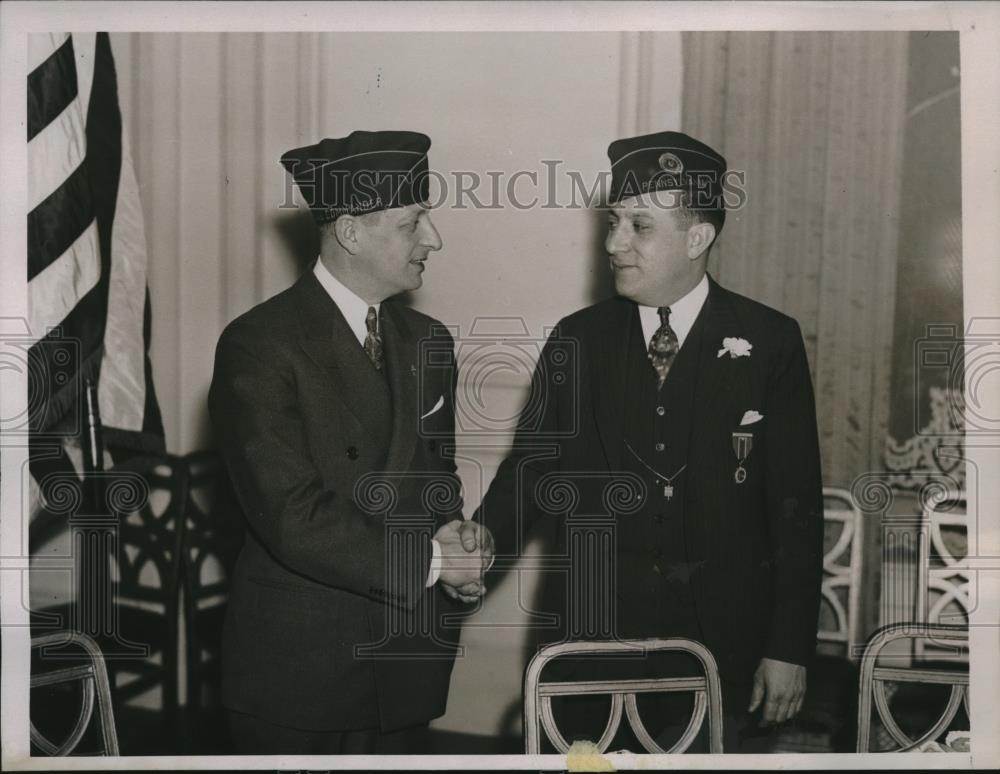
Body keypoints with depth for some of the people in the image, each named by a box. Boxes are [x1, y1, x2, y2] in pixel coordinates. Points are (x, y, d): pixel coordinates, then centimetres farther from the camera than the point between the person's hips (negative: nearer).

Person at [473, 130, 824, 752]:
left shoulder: (770, 343, -4)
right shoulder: (577, 340, 2)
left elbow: (797, 508, -4)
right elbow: (532, 468, 2)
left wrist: (790, 650, -5)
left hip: (725, 650, -1)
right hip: (589, 637, 2)